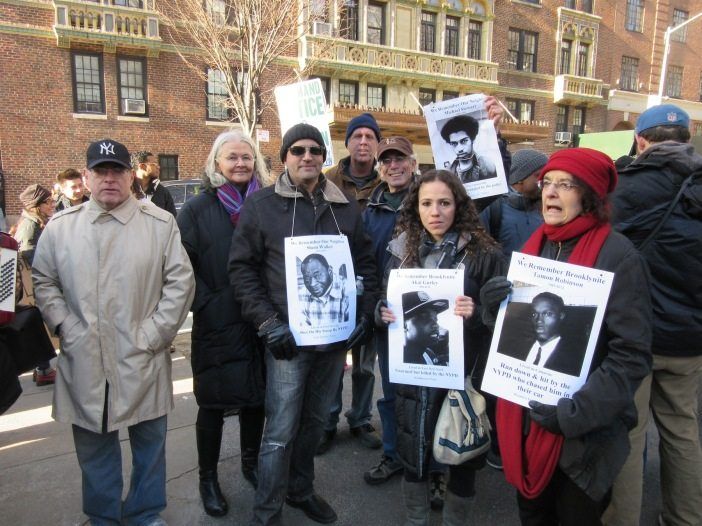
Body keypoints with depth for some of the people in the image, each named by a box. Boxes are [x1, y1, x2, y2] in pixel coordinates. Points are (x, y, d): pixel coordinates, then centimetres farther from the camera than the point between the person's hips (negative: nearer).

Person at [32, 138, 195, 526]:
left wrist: (154, 334, -10)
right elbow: (44, 282, 9)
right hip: (83, 363, 2)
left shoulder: (161, 223, -2)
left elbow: (180, 281, -4)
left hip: (142, 360, -1)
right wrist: (66, 329, -3)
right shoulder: (59, 226, 5)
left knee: (149, 442, 14)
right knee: (93, 447, 16)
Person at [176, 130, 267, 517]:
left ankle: (250, 463, 37)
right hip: (217, 325, -2)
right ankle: (208, 478, 28)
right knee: (213, 403, 9)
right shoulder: (197, 209, -2)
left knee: (255, 397, 15)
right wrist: (207, 305, -13)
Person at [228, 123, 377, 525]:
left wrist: (365, 313, 1)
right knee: (281, 430, 2)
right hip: (288, 336, -4)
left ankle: (301, 489, 41)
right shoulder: (261, 205, -3)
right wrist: (268, 323, -12)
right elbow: (242, 268, -4)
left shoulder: (346, 207, 7)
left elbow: (365, 263, 12)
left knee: (315, 422, 18)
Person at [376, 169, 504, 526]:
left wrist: (476, 314, -23)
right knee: (412, 453, 14)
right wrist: (383, 313, -10)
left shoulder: (483, 253, -8)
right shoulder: (402, 249, 2)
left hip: (462, 371, -2)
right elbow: (385, 304, 12)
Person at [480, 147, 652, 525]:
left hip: (582, 435, -5)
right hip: (522, 420, 5)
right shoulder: (534, 246, 5)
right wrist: (492, 307, -9)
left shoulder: (617, 255, -14)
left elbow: (632, 355, -16)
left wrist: (577, 412, -22)